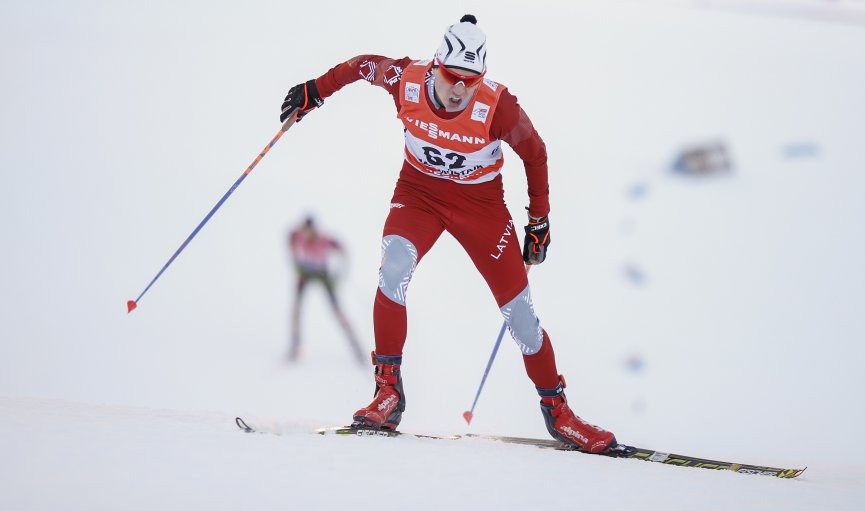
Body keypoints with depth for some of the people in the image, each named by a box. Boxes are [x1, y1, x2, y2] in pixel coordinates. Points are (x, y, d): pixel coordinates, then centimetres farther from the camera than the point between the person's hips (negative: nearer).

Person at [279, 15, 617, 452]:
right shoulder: (407, 80, -22)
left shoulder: (497, 105, -26)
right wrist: (317, 90, 3)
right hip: (419, 191, 1)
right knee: (394, 268, -28)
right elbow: (364, 65, 1)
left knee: (518, 309, -1)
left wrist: (539, 221, -3)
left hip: (480, 201, -1)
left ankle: (557, 411, 17)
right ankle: (388, 392, -20)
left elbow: (534, 154, -8)